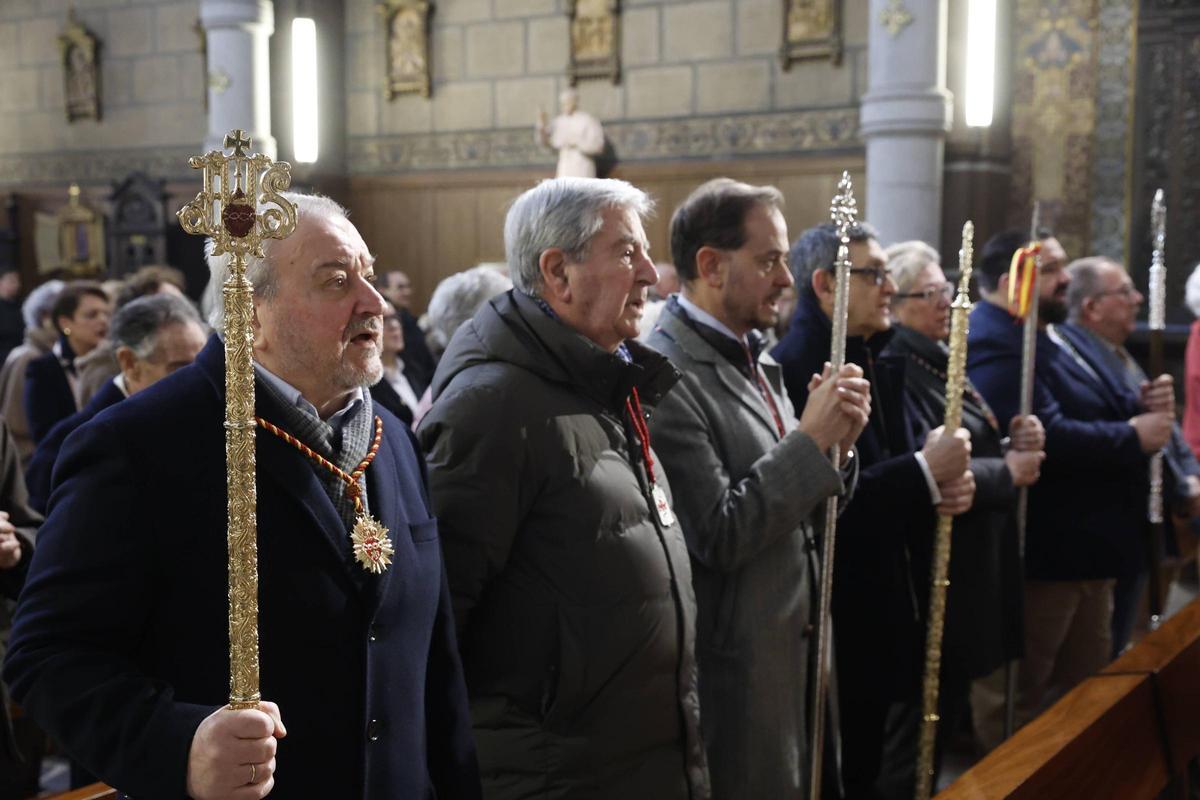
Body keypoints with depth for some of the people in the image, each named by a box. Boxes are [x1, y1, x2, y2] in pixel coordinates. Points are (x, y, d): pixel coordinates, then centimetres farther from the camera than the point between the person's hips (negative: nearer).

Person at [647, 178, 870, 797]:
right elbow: (718, 535, -25)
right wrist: (809, 436, -20)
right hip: (735, 669, -9)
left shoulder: (756, 361, 8)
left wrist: (835, 443, -7)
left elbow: (798, 506, 12)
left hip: (795, 646, 9)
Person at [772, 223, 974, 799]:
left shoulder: (881, 365, 12)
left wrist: (946, 484, -3)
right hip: (838, 623, -9)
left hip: (899, 615, 9)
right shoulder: (791, 368, -18)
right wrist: (924, 470, -21)